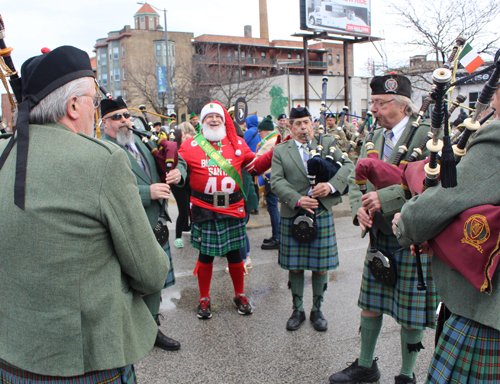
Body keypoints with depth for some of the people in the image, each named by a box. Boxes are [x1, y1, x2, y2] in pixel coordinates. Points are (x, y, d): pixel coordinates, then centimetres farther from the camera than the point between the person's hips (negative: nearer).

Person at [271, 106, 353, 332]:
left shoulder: (327, 144, 8)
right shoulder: (280, 151, 6)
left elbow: (347, 166, -2)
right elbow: (276, 182, -5)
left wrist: (331, 185, -20)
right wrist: (297, 200, -19)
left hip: (322, 213, 1)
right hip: (292, 215, 0)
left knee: (321, 265, 8)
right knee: (294, 265, 8)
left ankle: (317, 310, 26)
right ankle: (297, 309, 27)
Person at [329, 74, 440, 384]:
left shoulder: (427, 135, -12)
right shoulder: (374, 139, 9)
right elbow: (356, 180, 10)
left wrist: (386, 198, -26)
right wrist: (360, 208, -10)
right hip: (379, 235, 6)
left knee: (411, 313, 8)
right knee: (370, 303, 16)